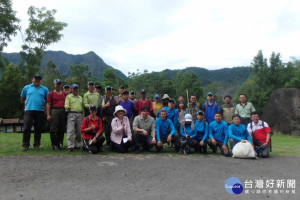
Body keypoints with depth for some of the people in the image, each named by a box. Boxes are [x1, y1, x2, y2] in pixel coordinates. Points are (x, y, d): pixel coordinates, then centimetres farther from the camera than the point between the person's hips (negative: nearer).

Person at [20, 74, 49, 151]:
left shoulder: (44, 89, 10)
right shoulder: (26, 88, 11)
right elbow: (22, 98, 18)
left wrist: (42, 102, 2)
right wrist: (29, 102, 11)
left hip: (40, 111, 1)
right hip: (29, 110, -1)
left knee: (38, 129, 5)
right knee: (27, 128, -5)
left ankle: (36, 144, 14)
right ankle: (25, 145, 3)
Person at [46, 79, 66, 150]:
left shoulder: (64, 94, 17)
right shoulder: (51, 93, 3)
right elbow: (48, 105, -2)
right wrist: (48, 115, -10)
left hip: (63, 111, 5)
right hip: (54, 110, -5)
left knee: (61, 129, 6)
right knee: (54, 129, -5)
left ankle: (59, 144, 16)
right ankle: (54, 145, 2)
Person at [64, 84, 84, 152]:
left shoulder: (81, 97, 21)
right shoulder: (68, 96, 9)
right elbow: (66, 105, -3)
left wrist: (83, 115, 12)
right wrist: (68, 107, -27)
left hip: (79, 115, 4)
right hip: (71, 114, -4)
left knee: (79, 131, 5)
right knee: (70, 131, -10)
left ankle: (77, 145, 16)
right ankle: (70, 146, -9)